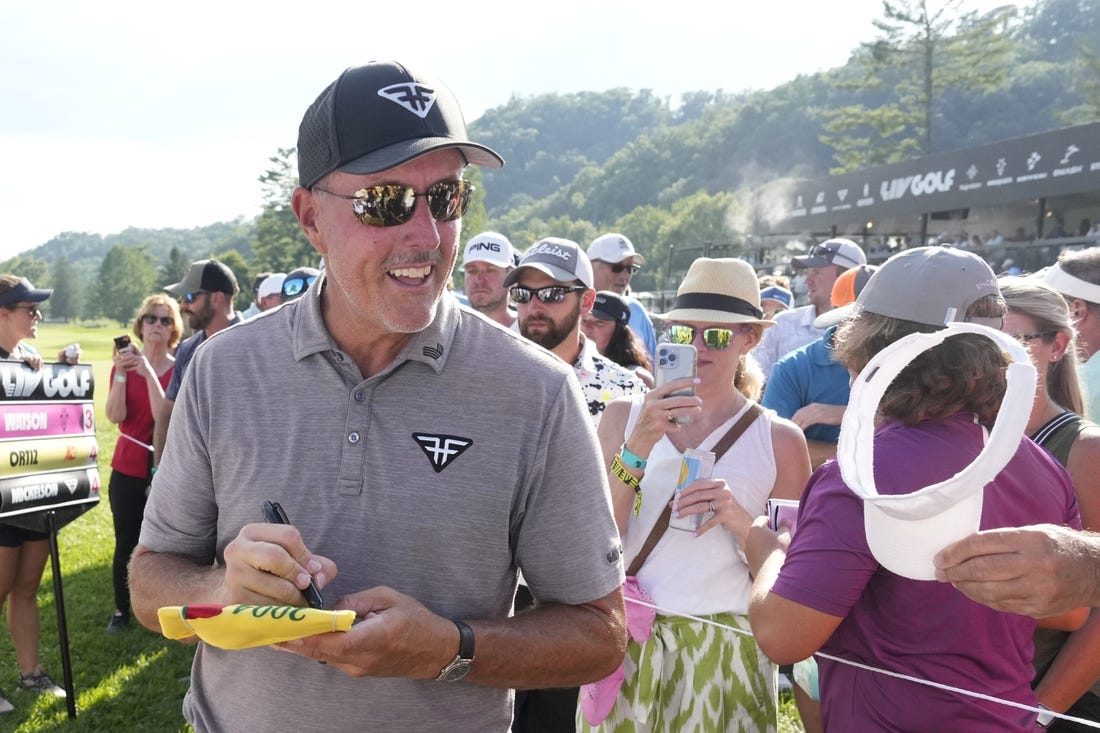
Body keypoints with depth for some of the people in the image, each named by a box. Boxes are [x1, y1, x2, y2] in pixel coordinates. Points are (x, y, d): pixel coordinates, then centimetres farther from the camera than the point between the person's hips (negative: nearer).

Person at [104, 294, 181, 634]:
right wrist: (120, 374, -22)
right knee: (126, 544, 7)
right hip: (127, 469, 2)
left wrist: (149, 373, -25)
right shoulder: (124, 362, 3)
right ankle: (121, 609, 24)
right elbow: (114, 416, -10)